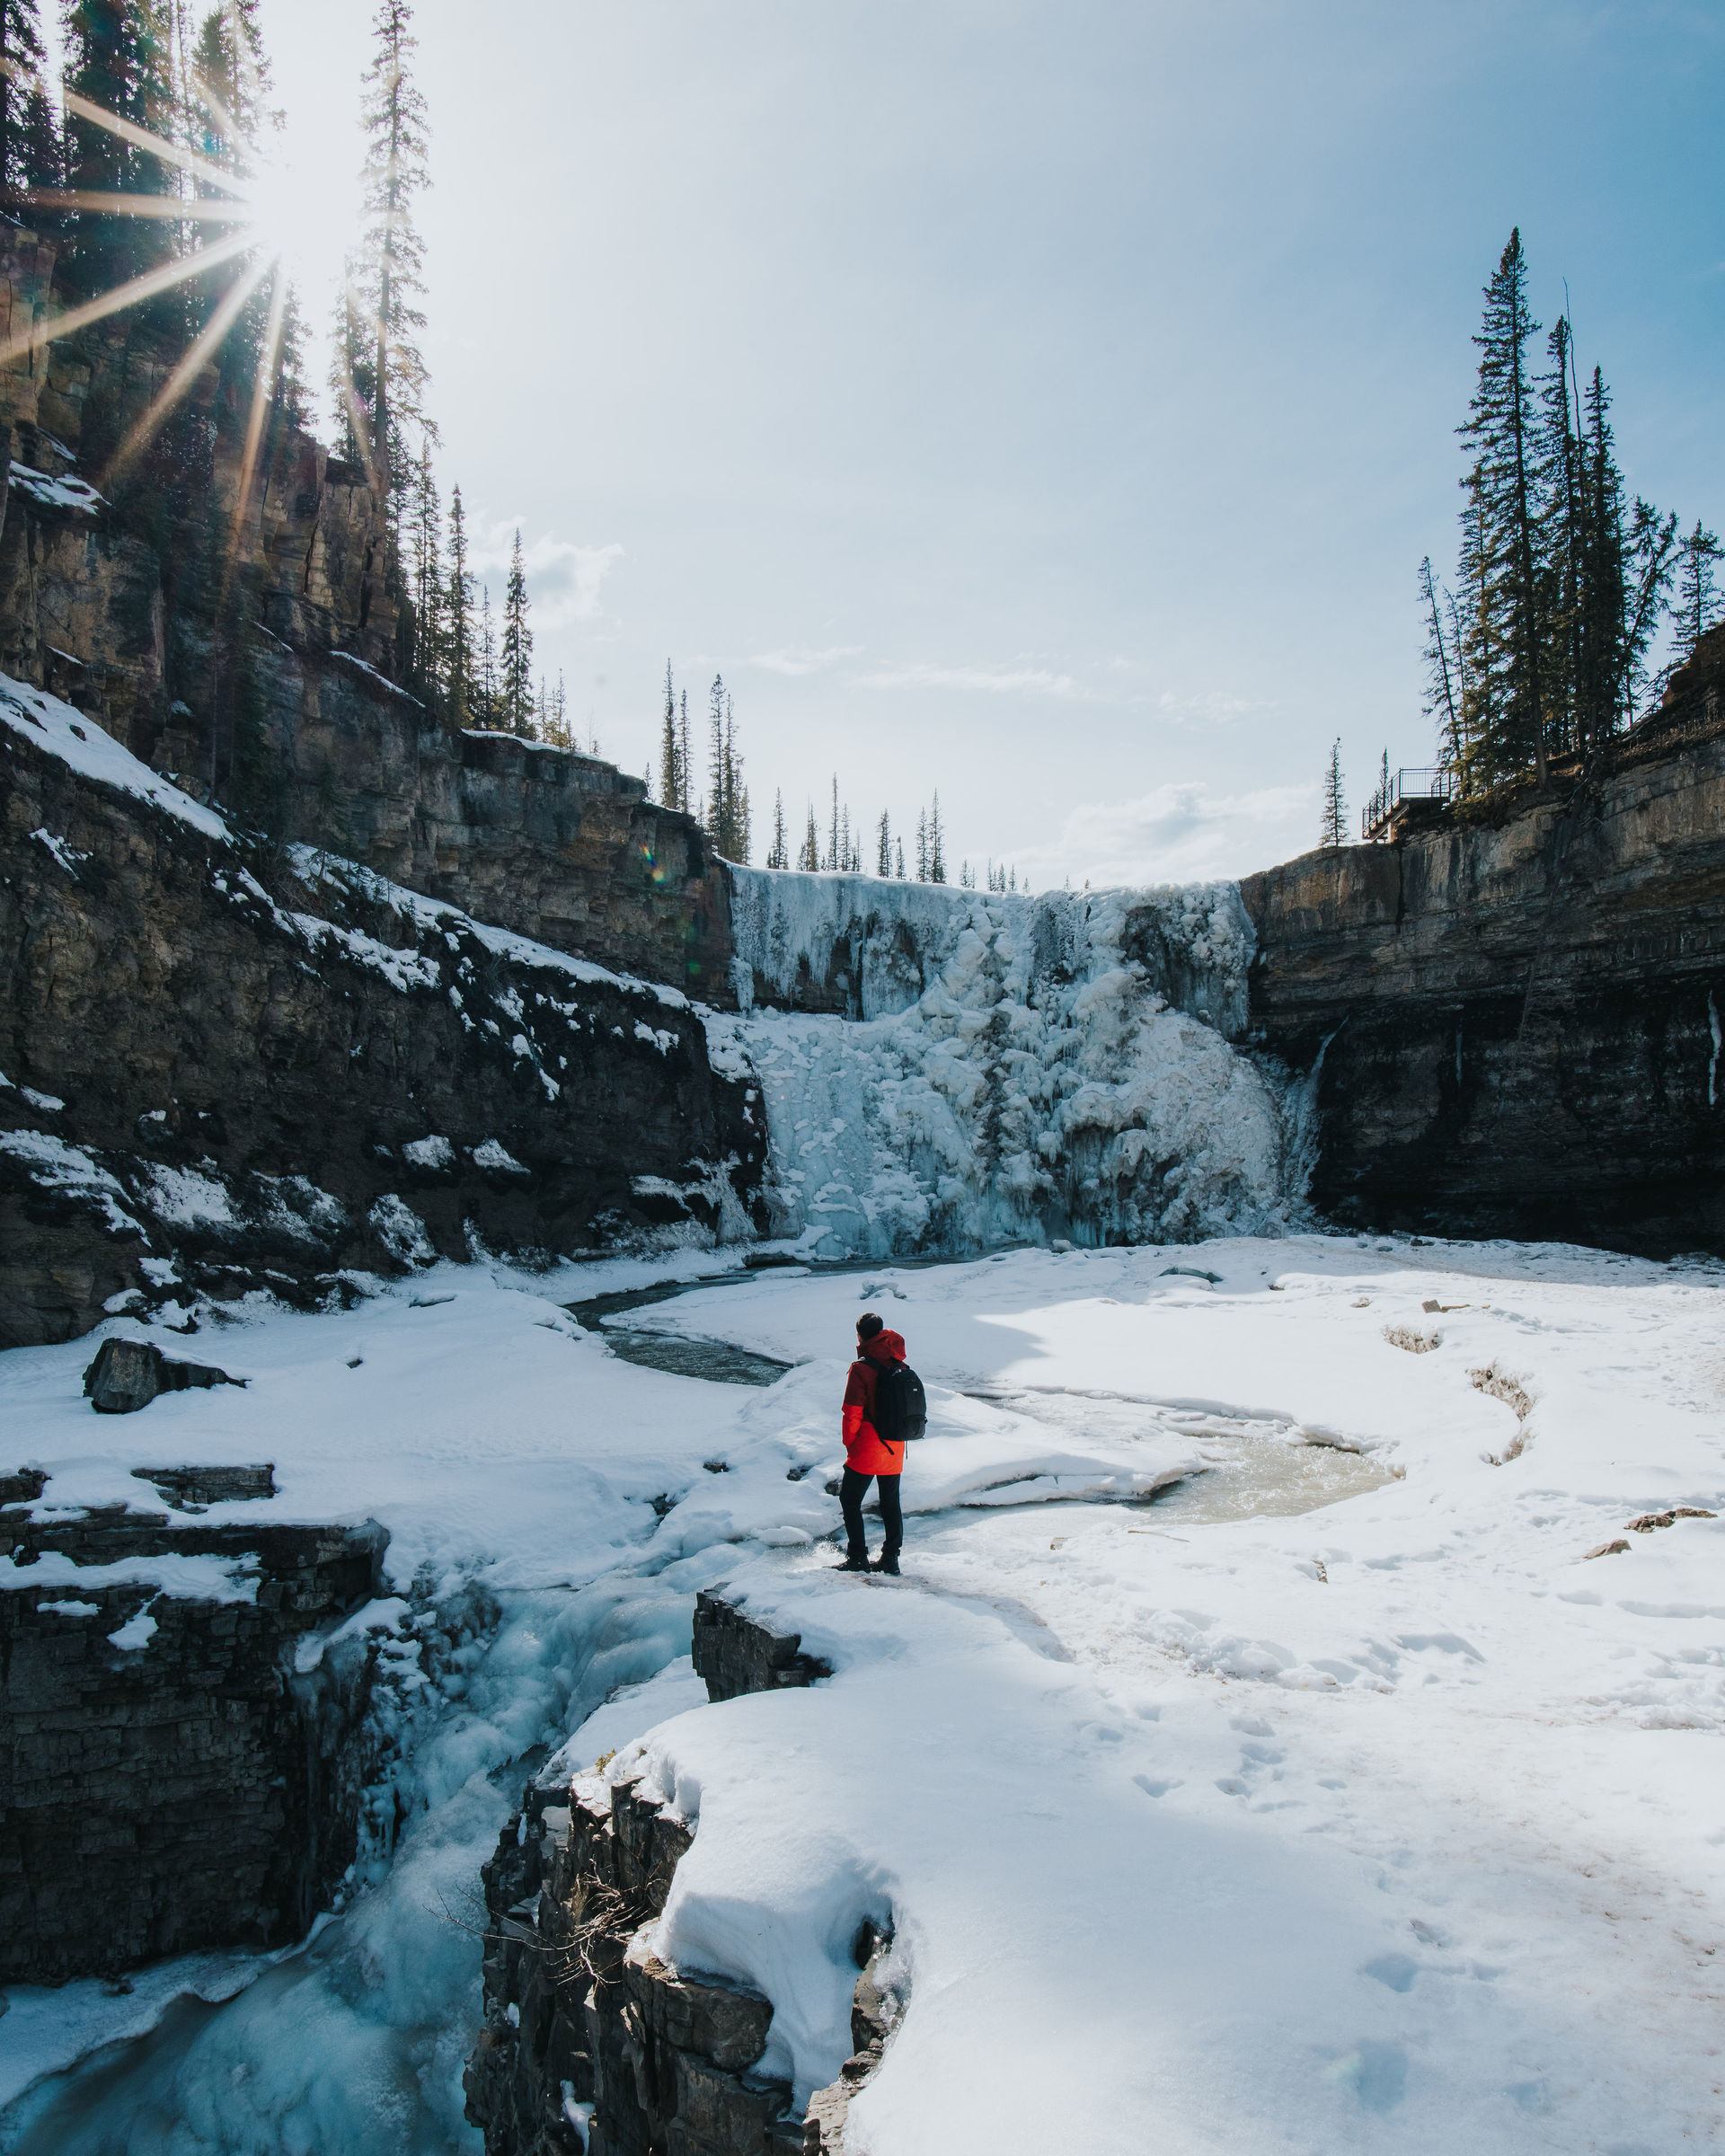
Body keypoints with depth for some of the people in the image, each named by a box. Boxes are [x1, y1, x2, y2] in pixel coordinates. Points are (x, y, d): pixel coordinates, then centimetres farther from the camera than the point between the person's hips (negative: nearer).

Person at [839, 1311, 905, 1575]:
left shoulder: (861, 1368, -15)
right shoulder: (899, 1366, 3)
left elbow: (852, 1413, -14)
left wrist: (849, 1444, -1)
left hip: (867, 1449, -6)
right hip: (895, 1449, 6)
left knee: (850, 1500, 6)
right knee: (891, 1503, 14)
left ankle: (858, 1558, 4)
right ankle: (891, 1560, 16)